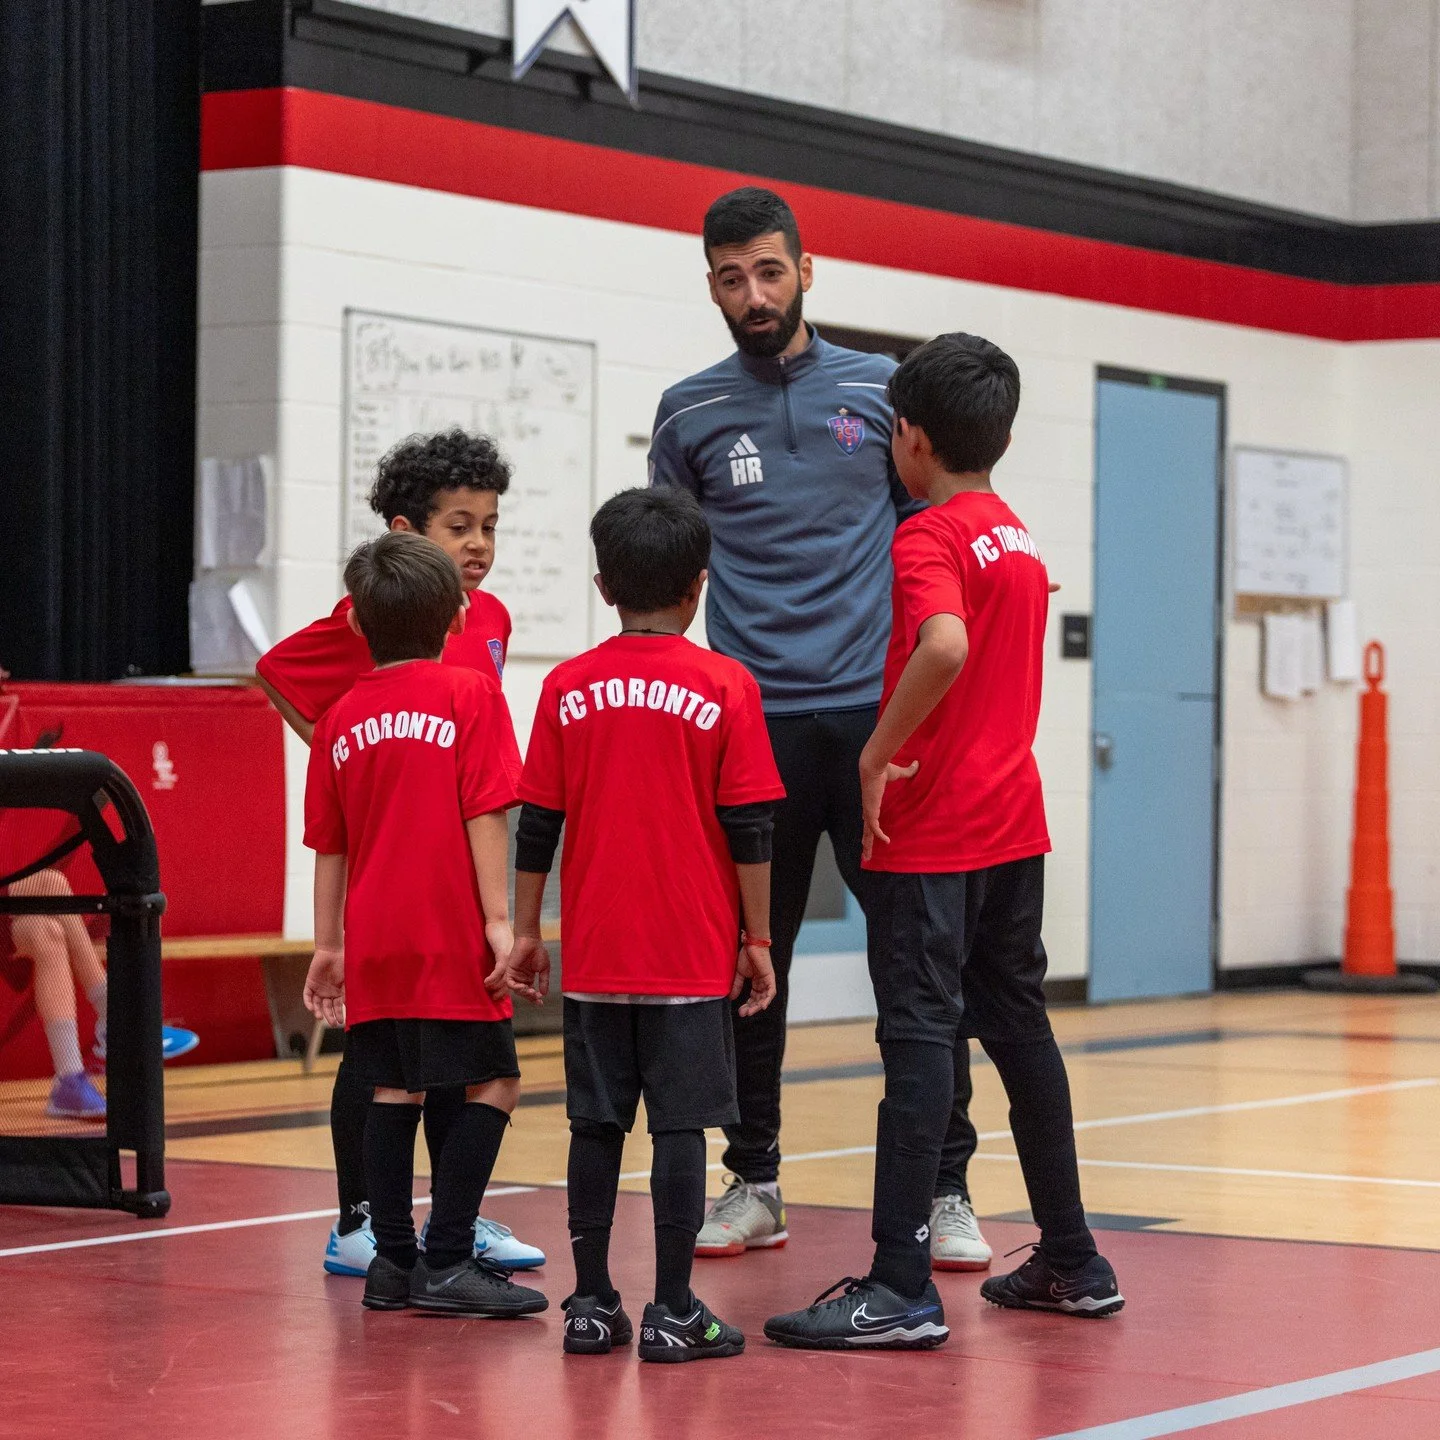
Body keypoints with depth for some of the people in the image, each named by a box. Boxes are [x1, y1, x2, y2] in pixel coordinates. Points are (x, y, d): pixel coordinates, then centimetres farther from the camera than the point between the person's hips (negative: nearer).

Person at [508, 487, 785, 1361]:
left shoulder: (569, 689, 2)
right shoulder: (725, 686, -5)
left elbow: (537, 825, 4)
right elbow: (749, 830, -5)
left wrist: (525, 929, 14)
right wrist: (757, 940, 2)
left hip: (594, 957, 3)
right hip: (693, 957, -3)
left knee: (597, 1126, 9)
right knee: (680, 1126, -1)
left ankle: (592, 1305, 12)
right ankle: (673, 1313, -2)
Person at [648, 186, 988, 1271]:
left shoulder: (879, 390, 6)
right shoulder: (689, 414, 8)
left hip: (874, 711, -1)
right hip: (751, 721, 1)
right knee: (750, 958, 5)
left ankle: (944, 1190, 3)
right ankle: (754, 1183, 17)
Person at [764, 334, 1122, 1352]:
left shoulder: (927, 538, -13)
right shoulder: (1020, 540, 14)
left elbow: (945, 647, -32)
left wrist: (878, 756, -23)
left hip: (932, 836, -8)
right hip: (1014, 821, 8)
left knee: (921, 1038, -9)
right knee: (1019, 1026, 16)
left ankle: (901, 1289, -11)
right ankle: (1072, 1260, 23)